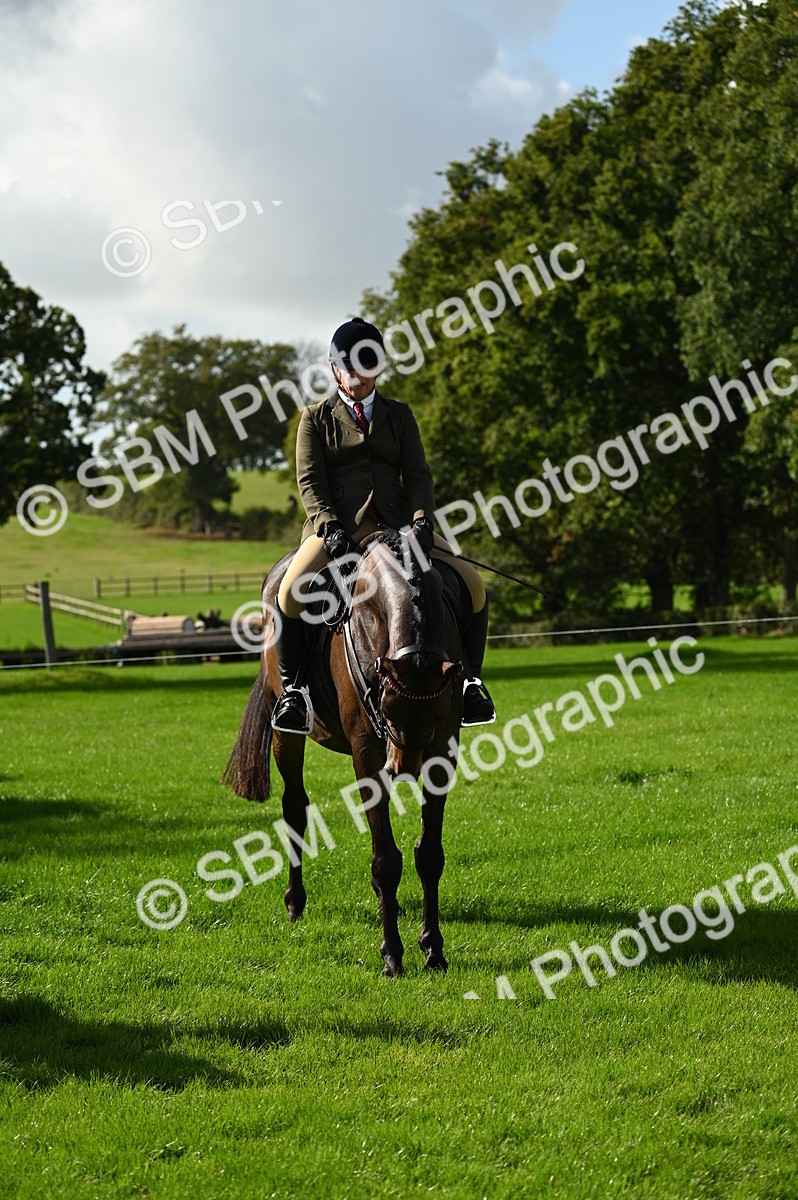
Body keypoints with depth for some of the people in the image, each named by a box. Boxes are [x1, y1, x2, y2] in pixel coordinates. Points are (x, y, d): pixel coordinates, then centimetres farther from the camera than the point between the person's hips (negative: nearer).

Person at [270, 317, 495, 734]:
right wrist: (329, 527, -19)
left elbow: (418, 475, 7)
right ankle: (291, 686, -15)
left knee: (473, 585, -13)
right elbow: (310, 481, 0)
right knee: (290, 592, -32)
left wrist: (422, 520, -13)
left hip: (396, 525, 3)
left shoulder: (399, 416, 17)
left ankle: (468, 680, 4)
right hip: (337, 528, -3)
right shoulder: (317, 417, 10)